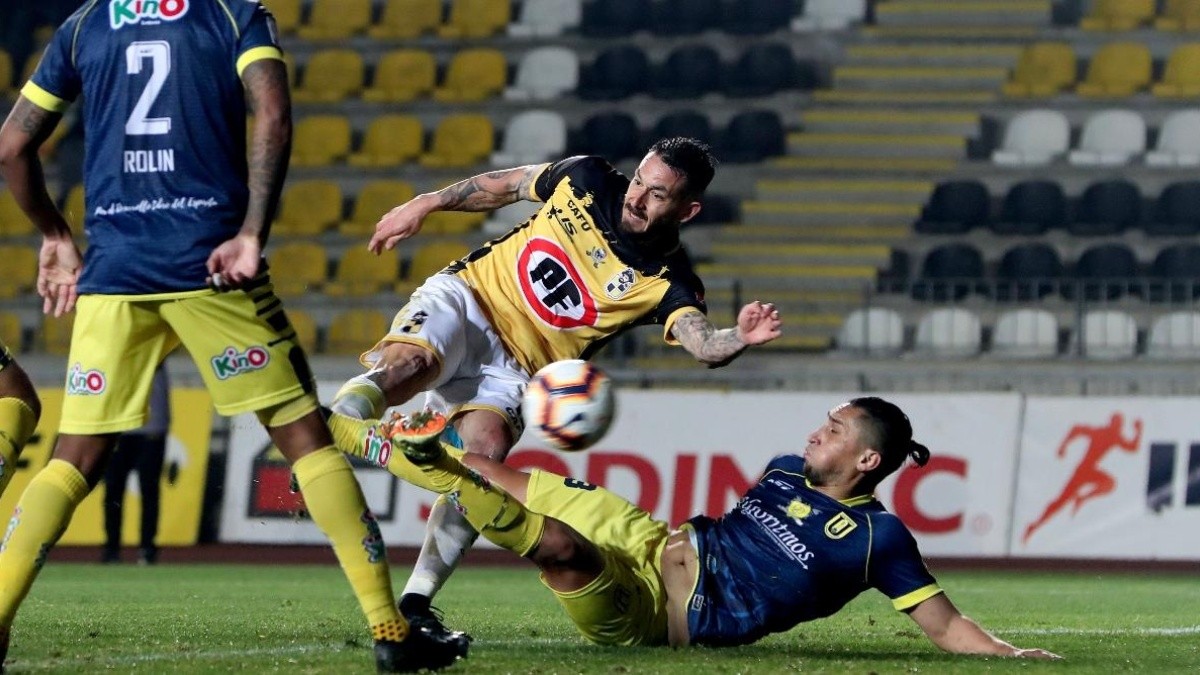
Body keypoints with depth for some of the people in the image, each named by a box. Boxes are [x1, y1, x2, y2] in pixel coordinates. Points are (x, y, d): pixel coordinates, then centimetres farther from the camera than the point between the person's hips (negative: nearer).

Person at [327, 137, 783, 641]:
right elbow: (504, 185, 15)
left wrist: (739, 338, -51)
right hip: (461, 296, 1)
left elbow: (702, 345, -29)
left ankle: (416, 602, -22)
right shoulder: (586, 180, -3)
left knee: (485, 450, -28)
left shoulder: (669, 281, -10)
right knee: (412, 360, -34)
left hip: (511, 368, -1)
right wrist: (425, 204, 15)